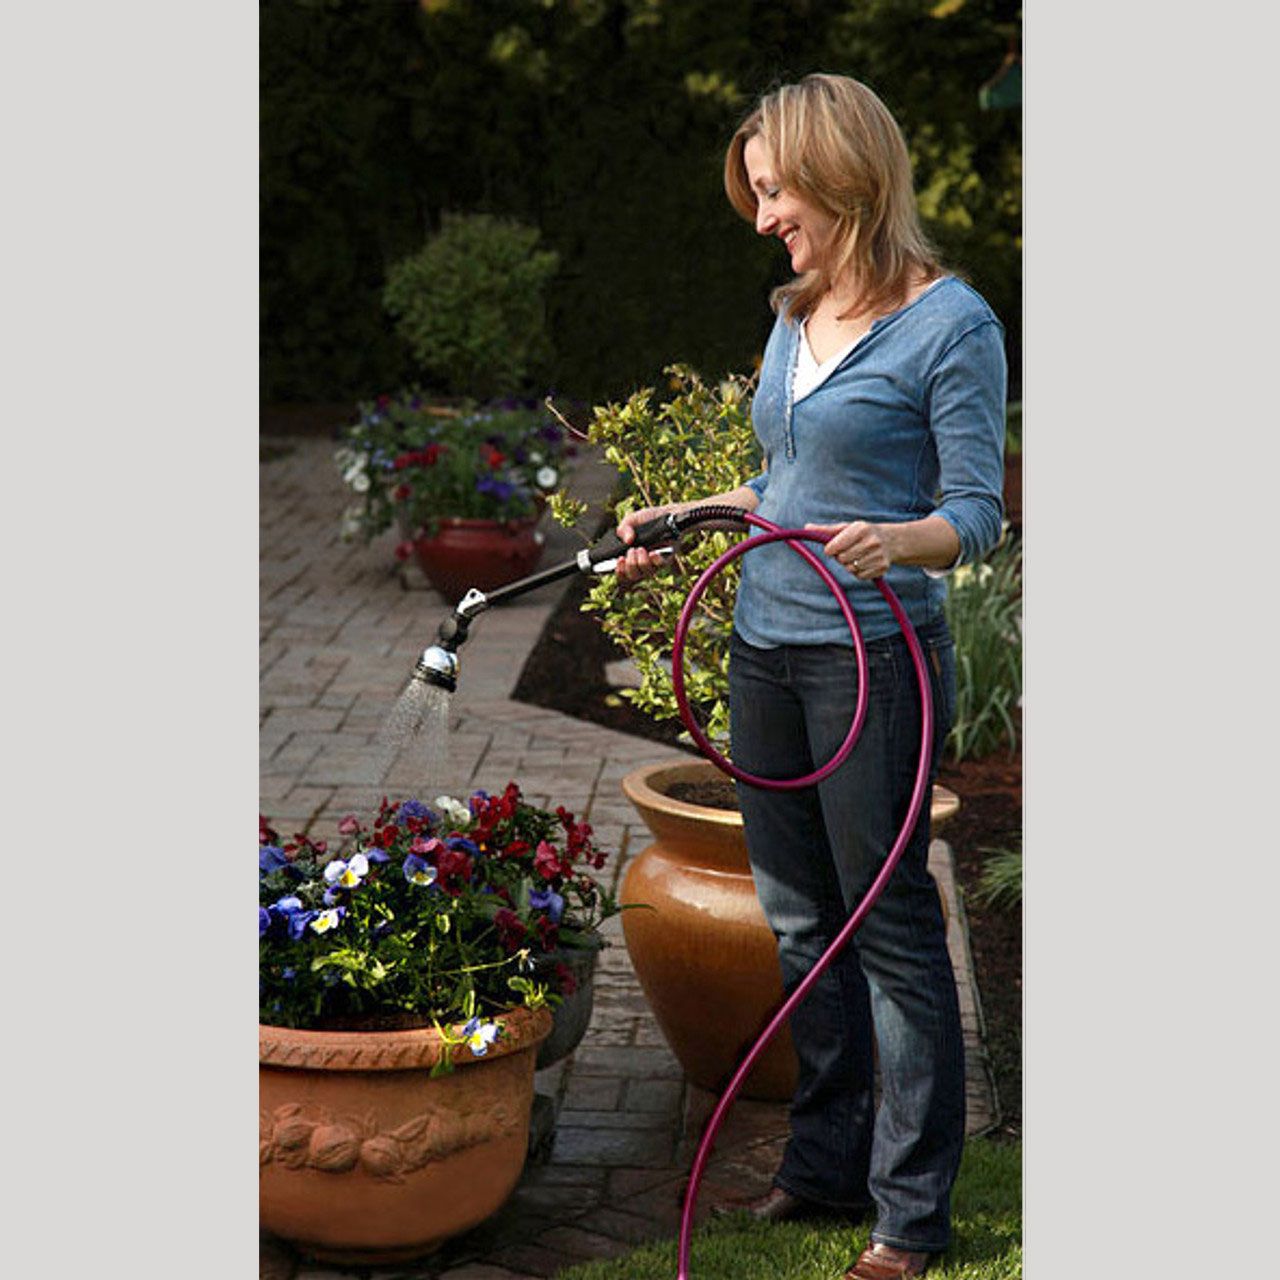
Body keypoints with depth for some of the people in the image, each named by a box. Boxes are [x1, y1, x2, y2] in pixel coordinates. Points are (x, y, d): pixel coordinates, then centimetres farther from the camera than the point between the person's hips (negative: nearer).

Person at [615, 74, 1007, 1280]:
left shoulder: (950, 324, -11)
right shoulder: (795, 317, 11)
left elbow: (975, 514, -13)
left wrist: (894, 541, -32)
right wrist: (681, 520, 17)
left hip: (873, 659, -7)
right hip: (765, 649, 7)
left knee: (889, 924, 1)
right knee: (800, 921, 14)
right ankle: (827, 1160, 28)